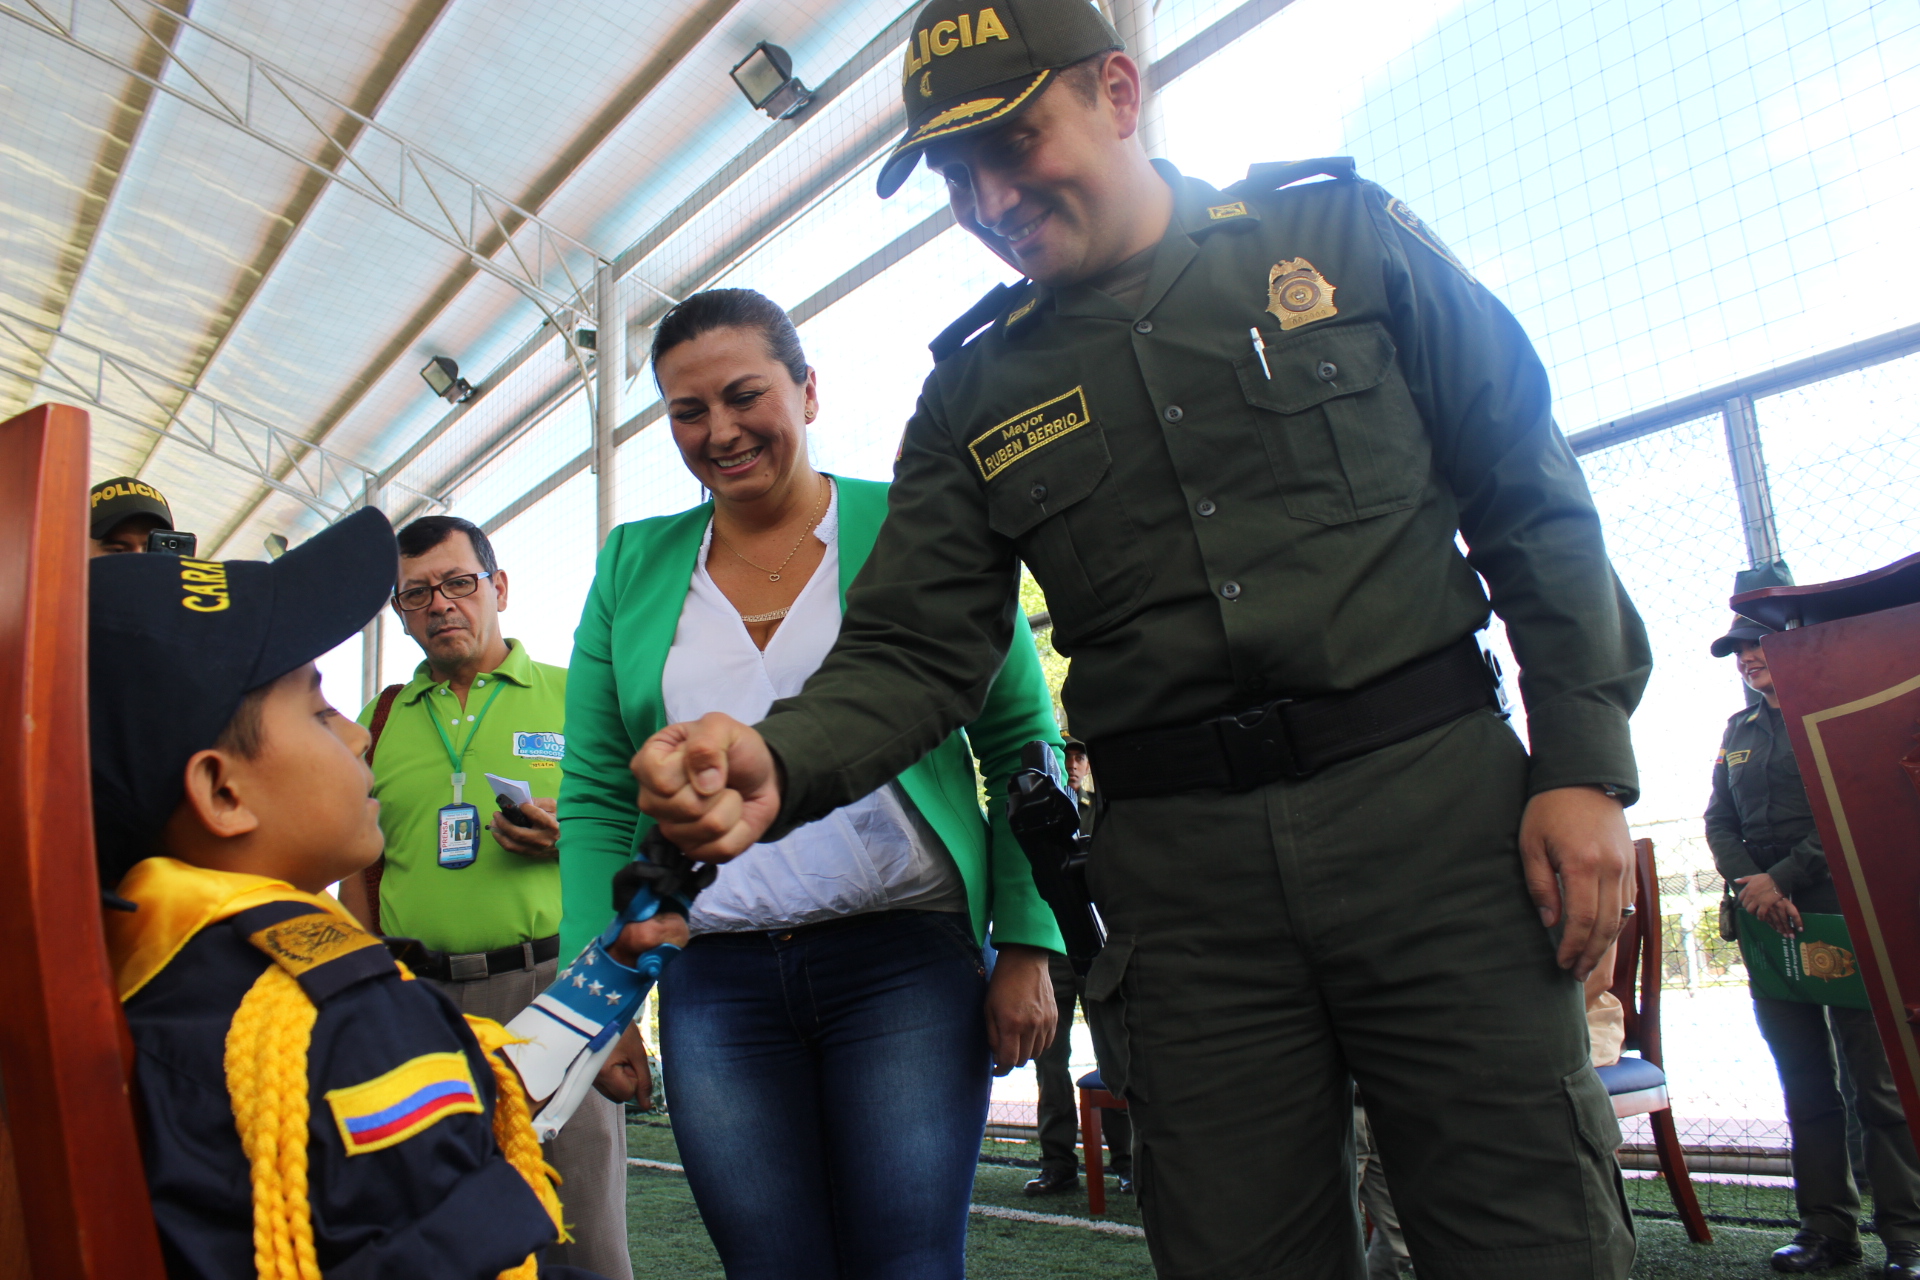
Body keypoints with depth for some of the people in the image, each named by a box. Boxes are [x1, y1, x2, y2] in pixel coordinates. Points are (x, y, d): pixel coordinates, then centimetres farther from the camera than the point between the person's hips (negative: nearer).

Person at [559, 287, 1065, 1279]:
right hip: (713, 976, 3)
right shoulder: (633, 566, 9)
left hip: (908, 961, -2)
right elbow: (596, 796, 9)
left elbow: (1020, 743, 0)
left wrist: (1028, 943, -6)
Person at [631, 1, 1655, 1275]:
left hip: (1433, 800, -1)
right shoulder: (976, 393, 10)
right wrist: (778, 761, -18)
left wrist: (1583, 760, -3)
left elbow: (1534, 500, 5)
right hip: (1184, 868, 2)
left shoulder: (1341, 234, 6)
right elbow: (915, 647, 3)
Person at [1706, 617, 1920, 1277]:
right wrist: (1750, 883, -6)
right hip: (1770, 923, 5)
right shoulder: (1738, 731, 18)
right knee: (1806, 1086, 7)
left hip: (1842, 913, -5)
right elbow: (1719, 820, 12)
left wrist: (1785, 878, -14)